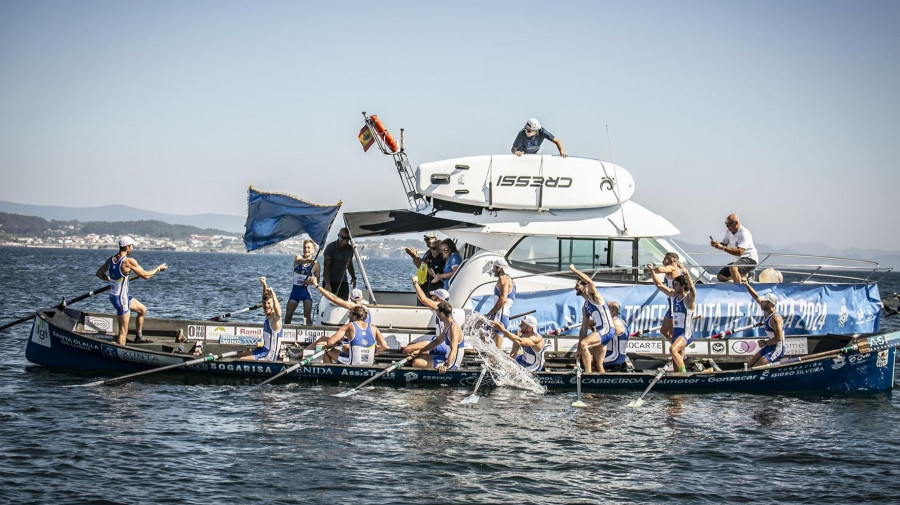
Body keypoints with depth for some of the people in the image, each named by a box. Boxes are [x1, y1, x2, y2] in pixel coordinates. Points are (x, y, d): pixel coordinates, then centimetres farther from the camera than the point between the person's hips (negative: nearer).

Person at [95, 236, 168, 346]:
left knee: (142, 309, 27)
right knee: (123, 331, -4)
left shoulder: (111, 259, 2)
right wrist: (159, 268, 0)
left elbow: (99, 273, 12)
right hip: (121, 298, -9)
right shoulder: (128, 261, -22)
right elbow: (145, 275, -14)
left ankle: (139, 337, 37)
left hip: (113, 295, 9)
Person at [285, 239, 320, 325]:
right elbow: (299, 261, -27)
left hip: (306, 290, -2)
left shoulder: (315, 264, -2)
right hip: (295, 290, 2)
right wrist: (309, 261, -48)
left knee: (307, 316, -10)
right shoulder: (298, 258, -1)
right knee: (288, 315, 5)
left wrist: (310, 282, -21)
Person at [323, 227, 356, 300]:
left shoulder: (350, 248, 6)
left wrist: (353, 277, 5)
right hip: (330, 281, -5)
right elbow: (326, 266, -14)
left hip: (343, 282, 5)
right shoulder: (330, 247, -10)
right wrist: (327, 284, -22)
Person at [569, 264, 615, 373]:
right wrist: (579, 349, 15)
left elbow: (590, 282, -23)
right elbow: (584, 330, 21)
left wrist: (574, 270, -14)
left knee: (584, 343, -30)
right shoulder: (585, 307, 21)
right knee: (598, 365, 9)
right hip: (599, 332, 10)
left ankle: (588, 374, -32)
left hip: (607, 330, -10)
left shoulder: (593, 296, -1)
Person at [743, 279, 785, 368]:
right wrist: (746, 285, 9)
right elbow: (756, 297, 14)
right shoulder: (766, 312, 5)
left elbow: (779, 338, -25)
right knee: (749, 367, 6)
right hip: (768, 347, 10)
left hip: (777, 350, -10)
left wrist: (765, 343, -15)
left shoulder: (775, 318, -21)